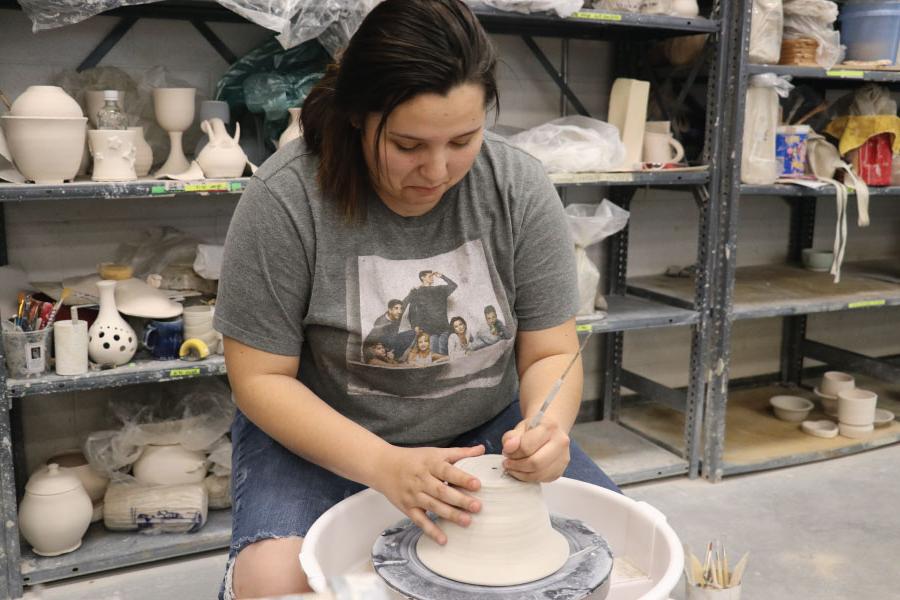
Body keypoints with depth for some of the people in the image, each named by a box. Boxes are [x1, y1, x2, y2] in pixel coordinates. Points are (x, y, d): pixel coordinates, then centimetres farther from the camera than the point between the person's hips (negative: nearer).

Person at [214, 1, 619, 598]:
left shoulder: (520, 188, -13)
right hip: (325, 437, -2)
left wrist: (548, 427, -29)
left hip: (485, 429, 3)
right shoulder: (285, 201, -21)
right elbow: (261, 378, -15)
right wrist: (386, 467, -28)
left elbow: (552, 354, -6)